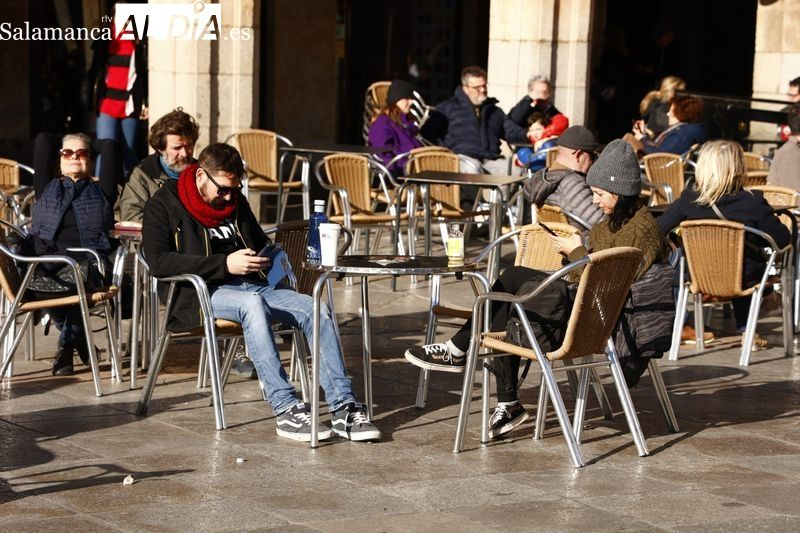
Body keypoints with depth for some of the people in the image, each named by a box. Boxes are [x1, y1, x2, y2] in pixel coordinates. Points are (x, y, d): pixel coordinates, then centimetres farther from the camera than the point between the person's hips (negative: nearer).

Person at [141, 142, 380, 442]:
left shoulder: (236, 203, 21)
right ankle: (286, 410, -41)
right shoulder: (163, 206, 1)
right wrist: (225, 264, -18)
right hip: (201, 293, -6)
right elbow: (157, 262, -14)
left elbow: (260, 243, 35)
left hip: (252, 286, 6)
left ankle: (343, 409, -23)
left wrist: (272, 257, 9)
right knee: (253, 303, -38)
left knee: (316, 310, -19)